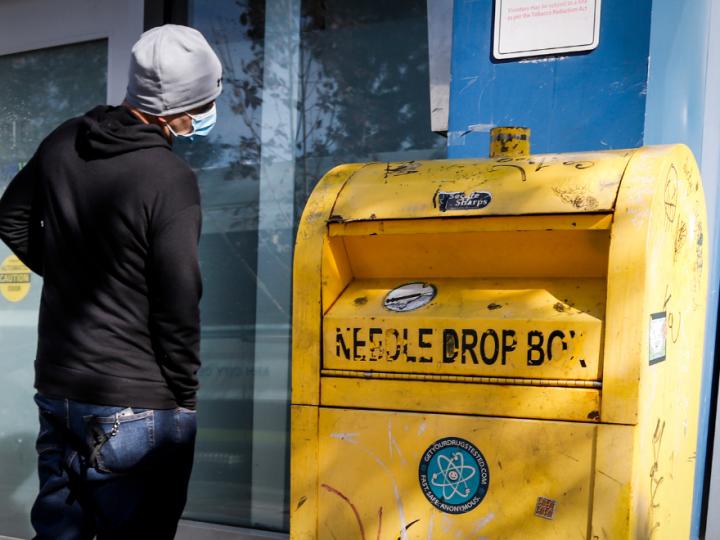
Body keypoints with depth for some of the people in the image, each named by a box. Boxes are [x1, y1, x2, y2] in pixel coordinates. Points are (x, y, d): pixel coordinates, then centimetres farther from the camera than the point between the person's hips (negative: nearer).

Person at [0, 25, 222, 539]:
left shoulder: (64, 143, 2)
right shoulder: (170, 178, -19)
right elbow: (178, 302, -18)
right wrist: (185, 396, -5)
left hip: (57, 387, 7)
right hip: (137, 405, -7)